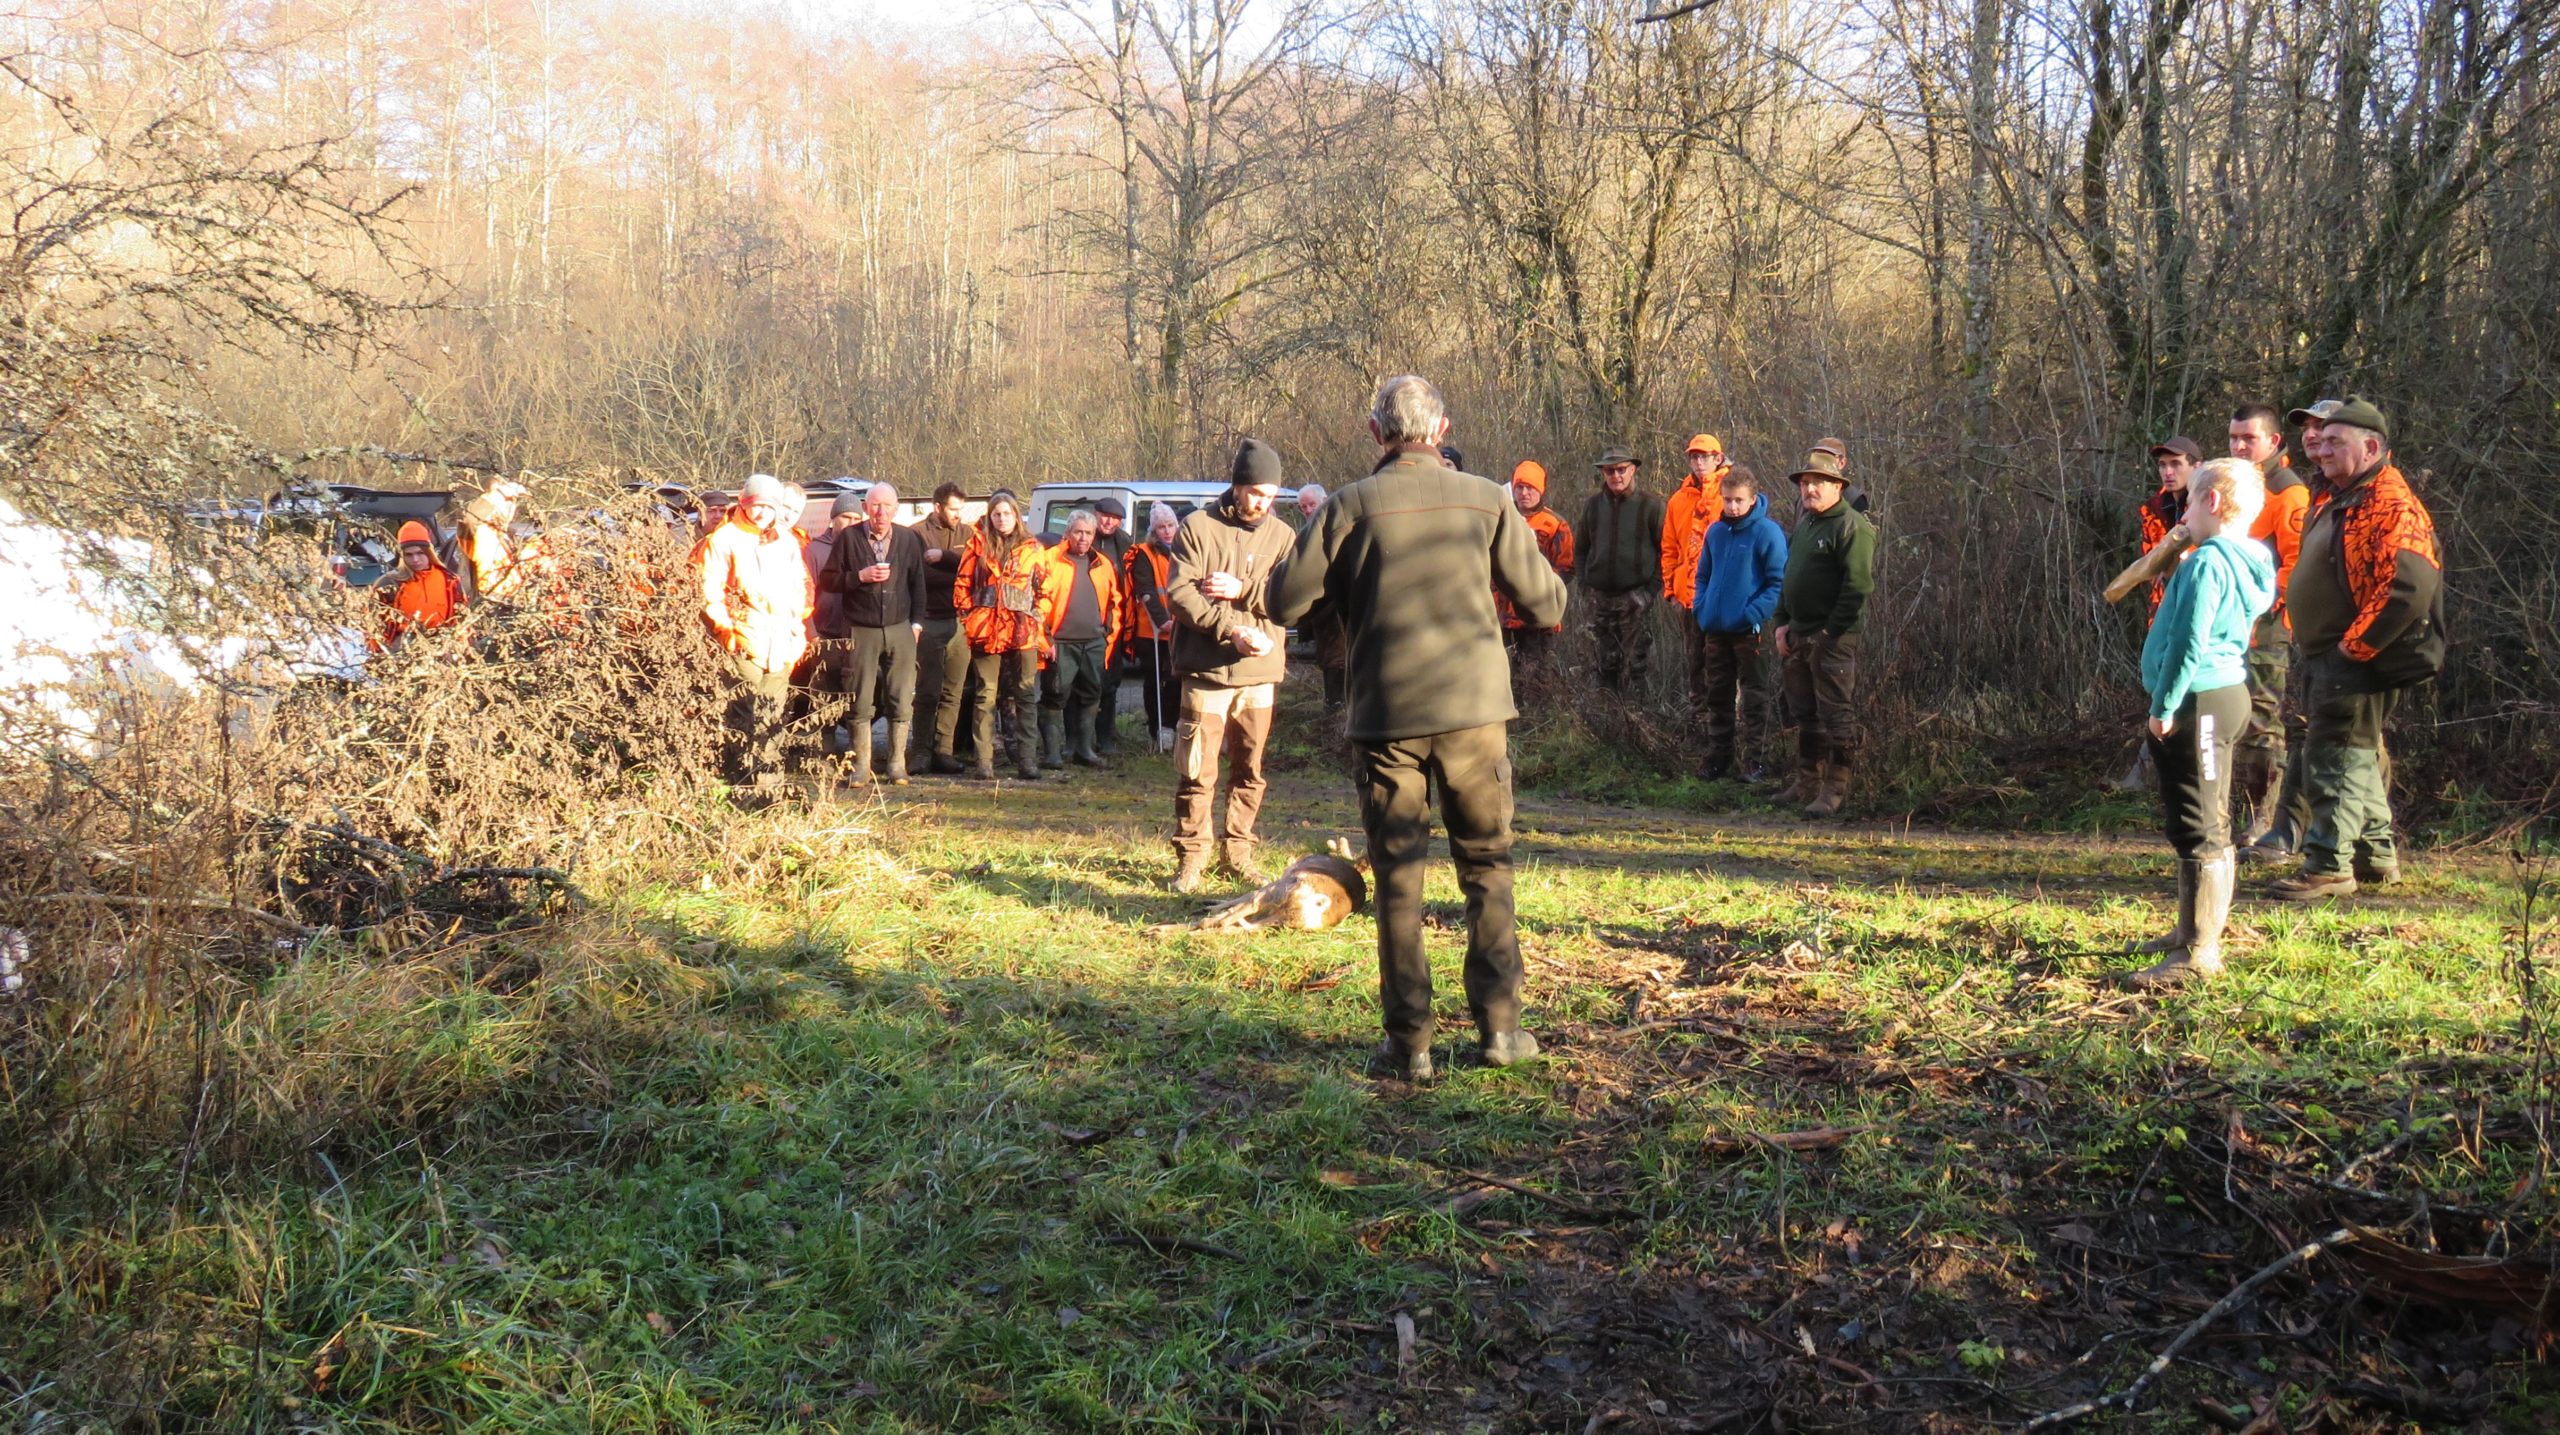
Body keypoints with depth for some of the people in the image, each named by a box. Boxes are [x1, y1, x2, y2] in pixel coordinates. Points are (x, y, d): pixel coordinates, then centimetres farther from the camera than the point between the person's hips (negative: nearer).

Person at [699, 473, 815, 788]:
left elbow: (801, 585, 25)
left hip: (781, 642, 6)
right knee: (742, 715, -10)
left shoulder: (787, 542, 16)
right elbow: (708, 591, -4)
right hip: (743, 642, -6)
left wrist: (799, 627, 15)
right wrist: (725, 628, -10)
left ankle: (764, 775, 14)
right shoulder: (724, 539, -2)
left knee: (772, 716, 8)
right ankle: (740, 777, -8)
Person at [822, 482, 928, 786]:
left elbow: (917, 583, 13)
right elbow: (829, 581, 0)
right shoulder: (848, 538, 0)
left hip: (900, 630, 2)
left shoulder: (909, 539, 7)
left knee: (902, 701, -1)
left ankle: (897, 764, 8)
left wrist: (916, 622, 6)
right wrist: (861, 576, -13)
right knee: (861, 702, 1)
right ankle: (861, 764, 10)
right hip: (861, 632, -1)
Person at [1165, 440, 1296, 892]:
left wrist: (1242, 589, -16)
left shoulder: (1282, 535, 8)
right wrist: (1230, 629, -18)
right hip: (1207, 668, -3)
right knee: (1197, 772, -1)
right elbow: (1179, 592, -10)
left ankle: (1236, 852, 22)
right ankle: (1191, 857, 9)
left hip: (1260, 672, 3)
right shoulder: (1198, 526, -1)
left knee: (1250, 770, 11)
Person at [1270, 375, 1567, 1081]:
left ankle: (1408, 1042, 8)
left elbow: (1283, 601, -4)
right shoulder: (1487, 501, 0)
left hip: (1387, 715, -1)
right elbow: (1548, 604, 4)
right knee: (1487, 865, 14)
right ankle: (1498, 1024, 14)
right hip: (1475, 706, 1)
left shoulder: (1352, 506, -5)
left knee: (1397, 878, 7)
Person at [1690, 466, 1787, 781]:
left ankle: (1752, 761, 11)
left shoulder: (1768, 532, -11)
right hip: (1715, 628, 6)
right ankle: (1718, 758, 24)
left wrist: (1754, 615, -20)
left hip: (1749, 630, -6)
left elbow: (1779, 581, -13)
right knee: (1718, 696, 14)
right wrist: (1700, 609, 4)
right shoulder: (1715, 531, 8)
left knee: (1753, 698, 3)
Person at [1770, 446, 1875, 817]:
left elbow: (1858, 585, -18)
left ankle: (1835, 788, -1)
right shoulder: (1803, 525, 17)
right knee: (1804, 714, 15)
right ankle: (1807, 782, 24)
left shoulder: (1852, 526, -11)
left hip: (1833, 638, -9)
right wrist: (1780, 622, 12)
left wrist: (1831, 632, -18)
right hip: (1798, 635, 9)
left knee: (1837, 714, -5)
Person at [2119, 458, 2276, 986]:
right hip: (2228, 694, 11)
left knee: (2196, 829, -8)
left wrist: (2164, 706, -17)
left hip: (2199, 703, -11)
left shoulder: (2207, 561, -18)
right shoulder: (2244, 561, 12)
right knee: (2209, 827, 19)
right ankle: (2194, 930, 31)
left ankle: (2197, 952, -6)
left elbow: (2189, 641, -23)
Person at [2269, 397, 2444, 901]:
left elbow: (2411, 587, -28)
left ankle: (2328, 865, -8)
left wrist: (2355, 645, -23)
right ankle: (2376, 856, 29)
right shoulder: (2335, 500, 16)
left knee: (2335, 755, -11)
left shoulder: (2390, 505, -17)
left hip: (2360, 659, -11)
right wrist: (2312, 642, 16)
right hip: (2334, 656, 11)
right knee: (2358, 756, 18)